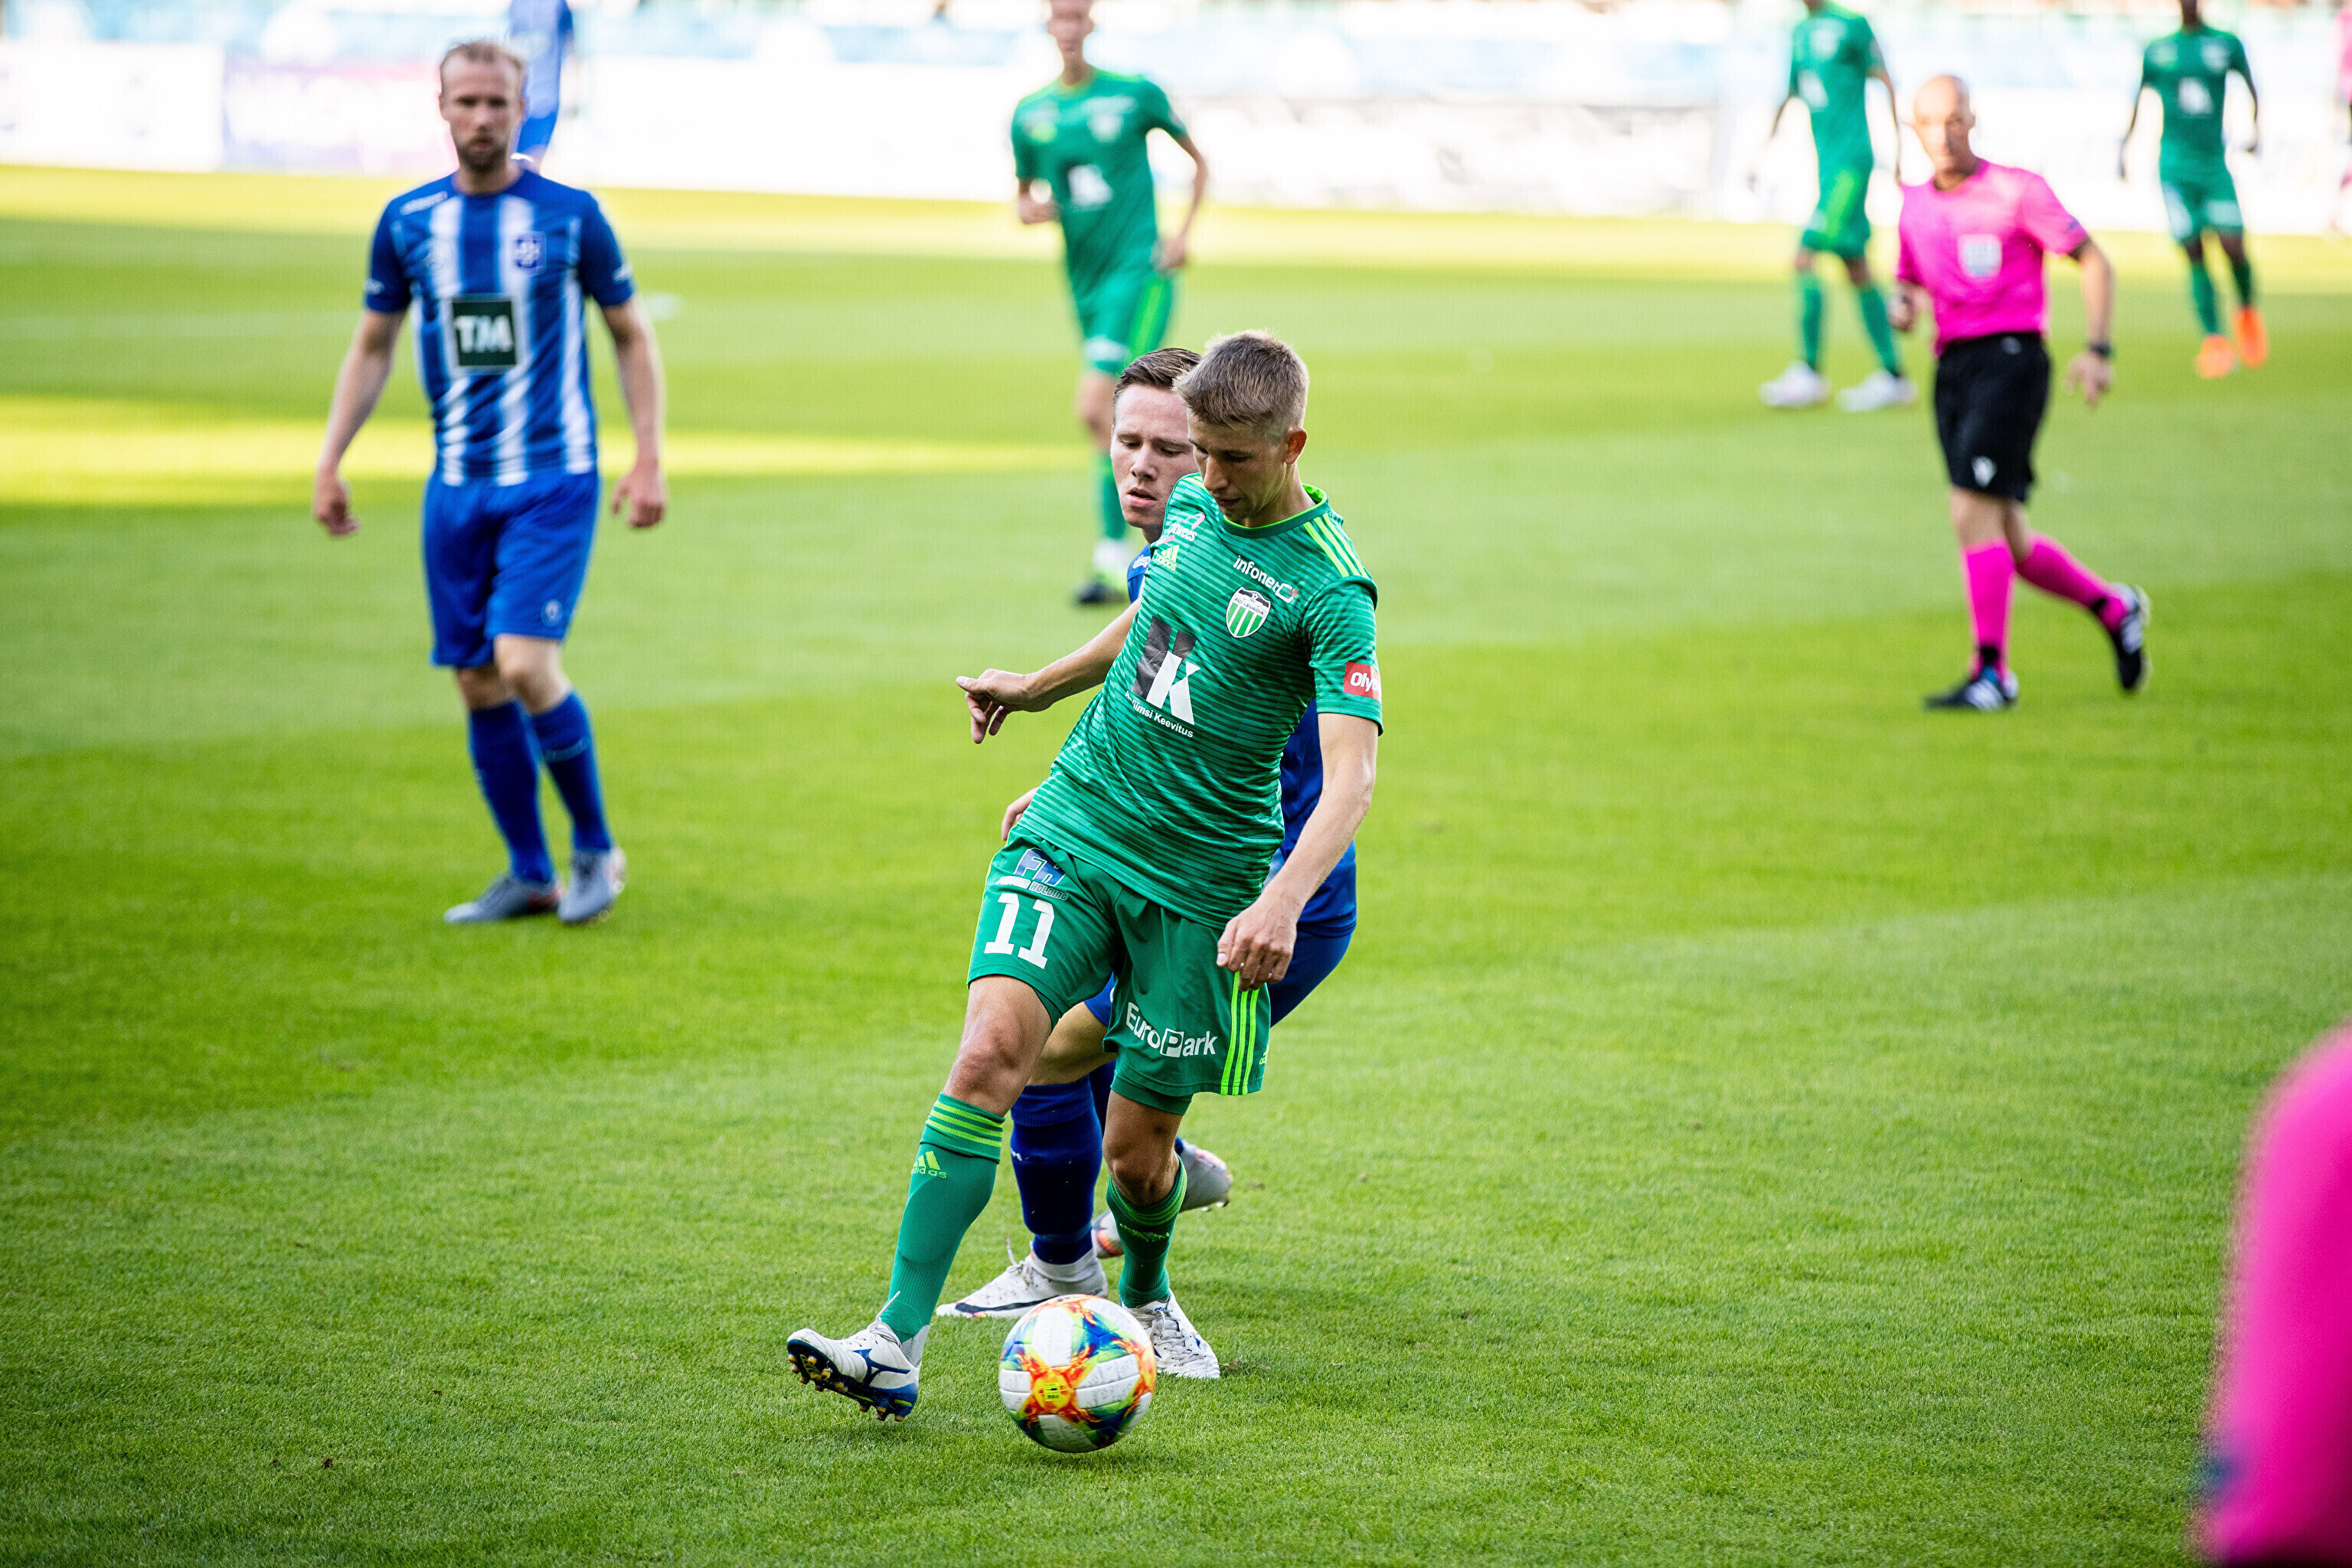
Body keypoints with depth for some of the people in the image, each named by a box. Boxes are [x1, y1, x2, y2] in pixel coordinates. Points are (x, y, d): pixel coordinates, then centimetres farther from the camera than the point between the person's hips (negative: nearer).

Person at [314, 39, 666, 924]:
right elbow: (371, 347, 15)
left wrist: (649, 460, -2)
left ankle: (595, 848, 2)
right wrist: (330, 463, 9)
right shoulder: (407, 221, 4)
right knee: (478, 686, 5)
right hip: (457, 485, 4)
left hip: (554, 480, -4)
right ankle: (529, 876, 18)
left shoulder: (570, 217, -4)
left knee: (525, 665, -17)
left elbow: (632, 337, 5)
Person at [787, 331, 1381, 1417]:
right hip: (1073, 831, 4)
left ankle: (1146, 1301, 39)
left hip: (1202, 879, -4)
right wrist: (1035, 688, 34)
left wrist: (1283, 901, -37)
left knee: (1137, 1144, 3)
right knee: (990, 1054, -17)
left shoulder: (1327, 587, -15)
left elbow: (1351, 771, -23)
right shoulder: (1192, 504, 5)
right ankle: (896, 1343, -21)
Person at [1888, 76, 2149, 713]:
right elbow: (1908, 281, 25)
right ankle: (2113, 608, 29)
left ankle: (1991, 674, -13)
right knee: (2007, 543, 7)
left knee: (1973, 512, -18)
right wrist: (1903, 308, 0)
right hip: (1952, 367, 6)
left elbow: (2093, 260, 1)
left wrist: (2099, 350, -8)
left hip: (2010, 356, -6)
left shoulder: (2016, 191, -4)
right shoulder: (1915, 205, 13)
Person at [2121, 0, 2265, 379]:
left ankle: (2248, 310, 21)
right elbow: (2138, 102, 15)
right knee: (2194, 253, -7)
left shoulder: (2226, 44, 5)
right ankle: (2213, 341, -1)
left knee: (2234, 247, -9)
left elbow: (2251, 88, 18)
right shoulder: (2157, 51, 6)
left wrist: (2256, 130, 5)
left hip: (2215, 163, 0)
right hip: (2175, 166, 0)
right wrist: (2122, 149, 10)